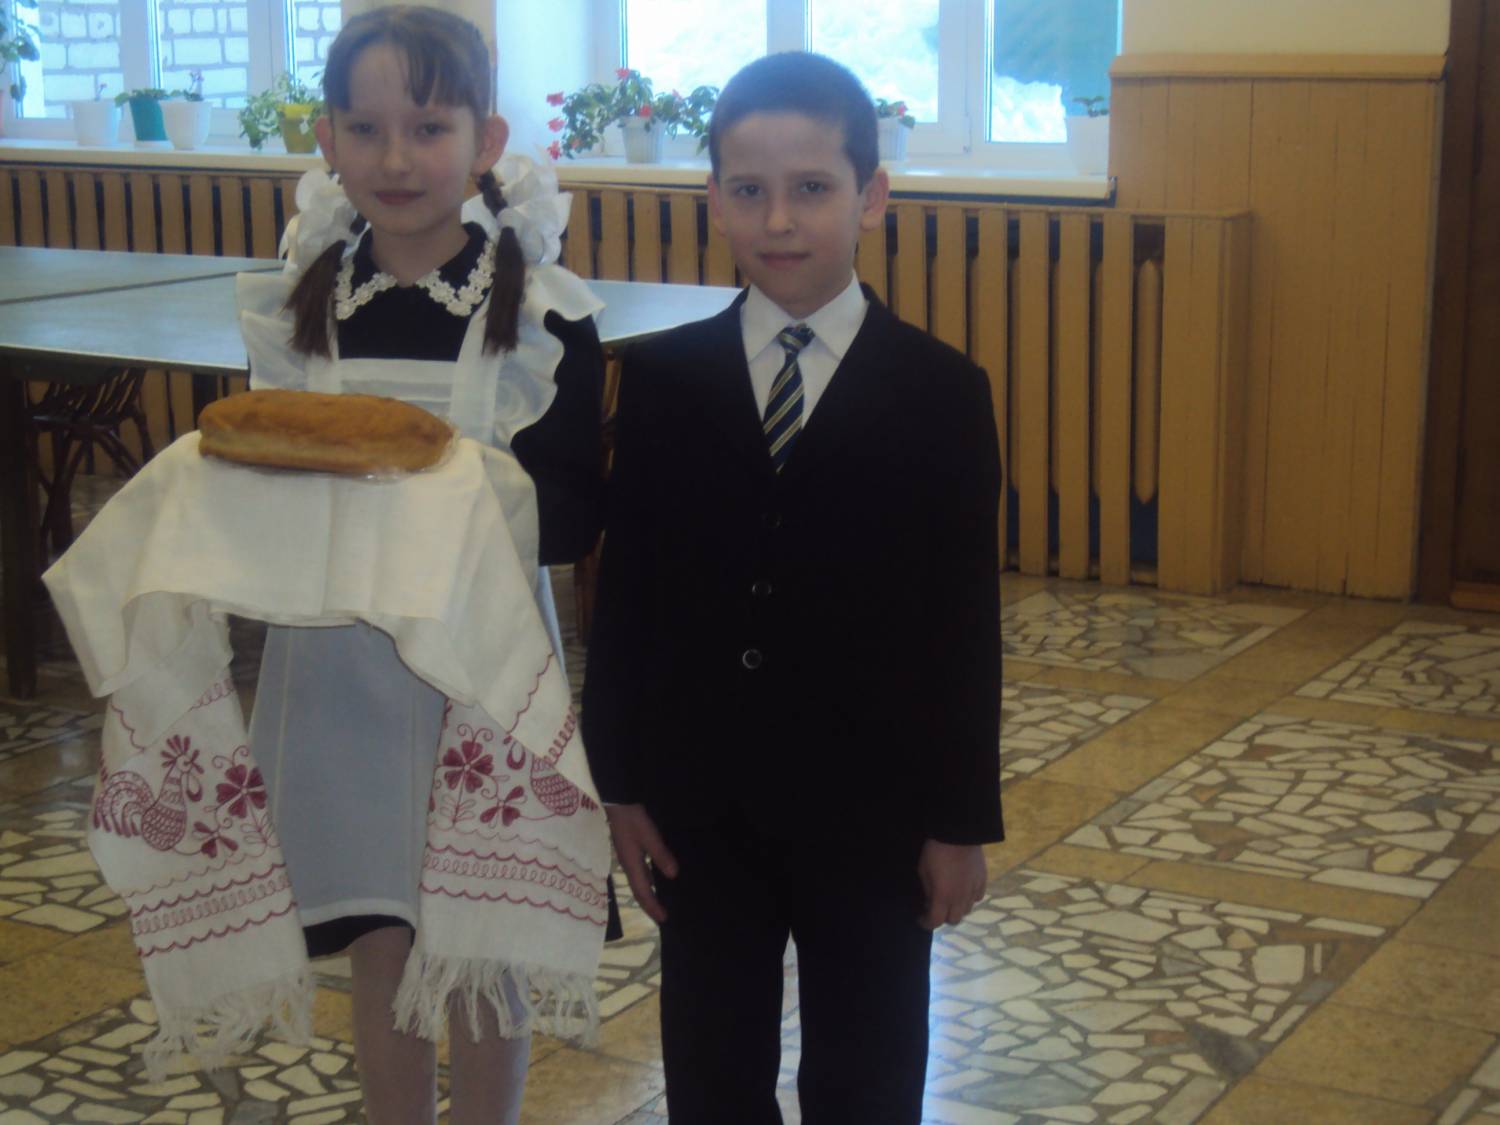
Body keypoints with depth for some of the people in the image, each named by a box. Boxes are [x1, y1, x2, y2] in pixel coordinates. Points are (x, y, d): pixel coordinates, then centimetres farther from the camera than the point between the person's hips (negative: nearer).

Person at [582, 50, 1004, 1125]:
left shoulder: (941, 391, -6)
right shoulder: (663, 380, -2)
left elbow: (965, 622, -5)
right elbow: (625, 594, 1)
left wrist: (963, 820, -4)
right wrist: (621, 781, -1)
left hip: (871, 807, -1)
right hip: (701, 804, 2)